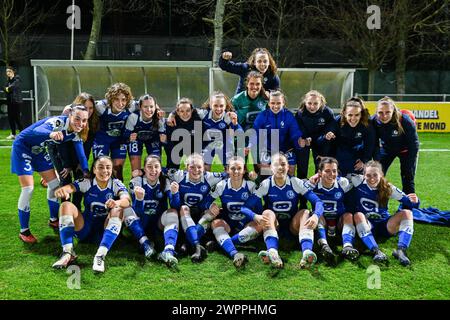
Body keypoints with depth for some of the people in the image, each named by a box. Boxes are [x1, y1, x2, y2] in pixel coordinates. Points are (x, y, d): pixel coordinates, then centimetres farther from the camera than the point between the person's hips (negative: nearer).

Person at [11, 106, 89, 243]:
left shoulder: (75, 133, -11)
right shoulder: (58, 122, -34)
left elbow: (81, 154, -8)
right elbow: (37, 130, -54)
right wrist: (51, 134, -76)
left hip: (40, 151, 8)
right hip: (23, 148, -8)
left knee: (54, 183, 10)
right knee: (28, 189, -13)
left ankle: (53, 219, 31)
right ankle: (24, 231, 1)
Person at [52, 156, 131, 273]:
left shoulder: (116, 184, -8)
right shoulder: (87, 183, -6)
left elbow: (127, 200, -28)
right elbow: (69, 187, -23)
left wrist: (117, 203, -52)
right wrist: (61, 191, -48)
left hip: (106, 230, -1)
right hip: (85, 228, 2)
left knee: (118, 210, -29)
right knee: (66, 205, -19)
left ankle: (100, 256, -38)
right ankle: (68, 253, -28)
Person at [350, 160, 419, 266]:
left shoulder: (387, 188, -6)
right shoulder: (359, 181, -9)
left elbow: (408, 201, -5)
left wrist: (414, 201, -26)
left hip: (385, 226, 2)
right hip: (366, 225, -2)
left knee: (407, 213, -19)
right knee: (358, 215, -34)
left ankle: (401, 250, -35)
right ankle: (376, 251, -46)